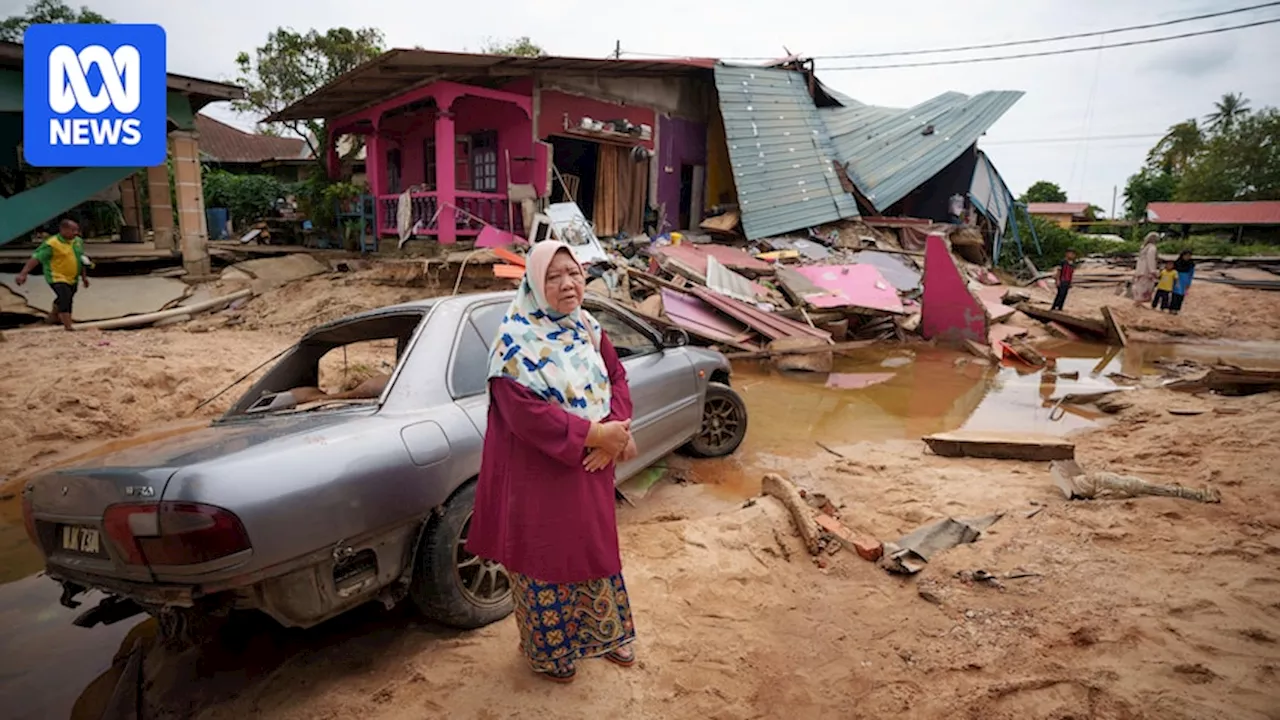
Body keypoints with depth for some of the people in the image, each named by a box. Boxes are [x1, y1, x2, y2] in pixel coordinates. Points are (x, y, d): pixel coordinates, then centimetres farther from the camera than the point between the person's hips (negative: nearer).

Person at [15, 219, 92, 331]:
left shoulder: (78, 241, 5)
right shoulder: (52, 244, -18)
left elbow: (80, 260, 18)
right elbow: (35, 259, -21)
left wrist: (83, 276, 19)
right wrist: (23, 274, -28)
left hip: (72, 279, 8)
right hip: (57, 278, -8)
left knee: (62, 300, 25)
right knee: (65, 300, -20)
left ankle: (52, 316, 51)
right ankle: (69, 329, -22)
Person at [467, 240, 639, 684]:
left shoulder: (587, 328, 3)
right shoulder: (516, 341, -19)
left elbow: (616, 377, 3)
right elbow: (525, 412, -27)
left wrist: (615, 431, -15)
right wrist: (592, 434, -26)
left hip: (591, 468, 7)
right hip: (538, 474, -6)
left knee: (596, 547, 21)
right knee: (545, 556, 10)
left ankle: (602, 633, 45)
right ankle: (550, 650, 36)